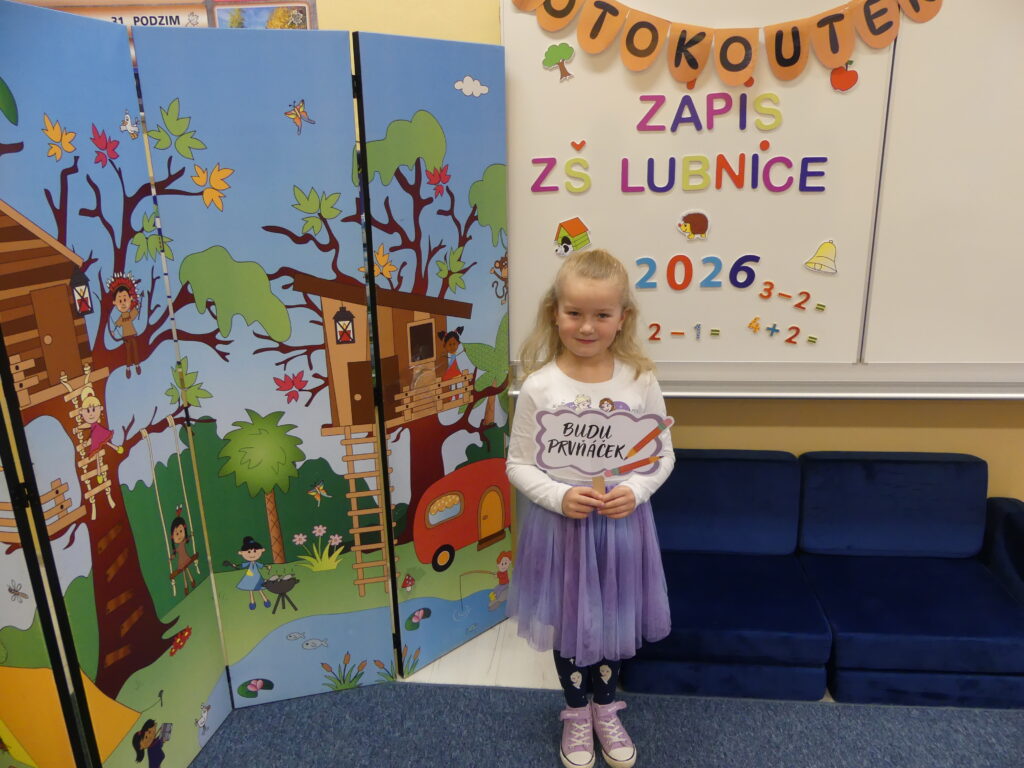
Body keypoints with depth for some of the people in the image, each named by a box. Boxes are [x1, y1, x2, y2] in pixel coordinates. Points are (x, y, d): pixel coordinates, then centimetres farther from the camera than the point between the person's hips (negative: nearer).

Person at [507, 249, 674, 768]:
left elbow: (663, 454, -1)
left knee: (613, 619, 20)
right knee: (568, 622, 17)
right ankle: (576, 715, 45)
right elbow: (518, 464, -8)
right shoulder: (539, 387, -15)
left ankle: (606, 710, 48)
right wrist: (559, 496, -23)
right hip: (561, 525, -1)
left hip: (622, 524, 2)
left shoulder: (640, 380, -10)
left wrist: (636, 490, -18)